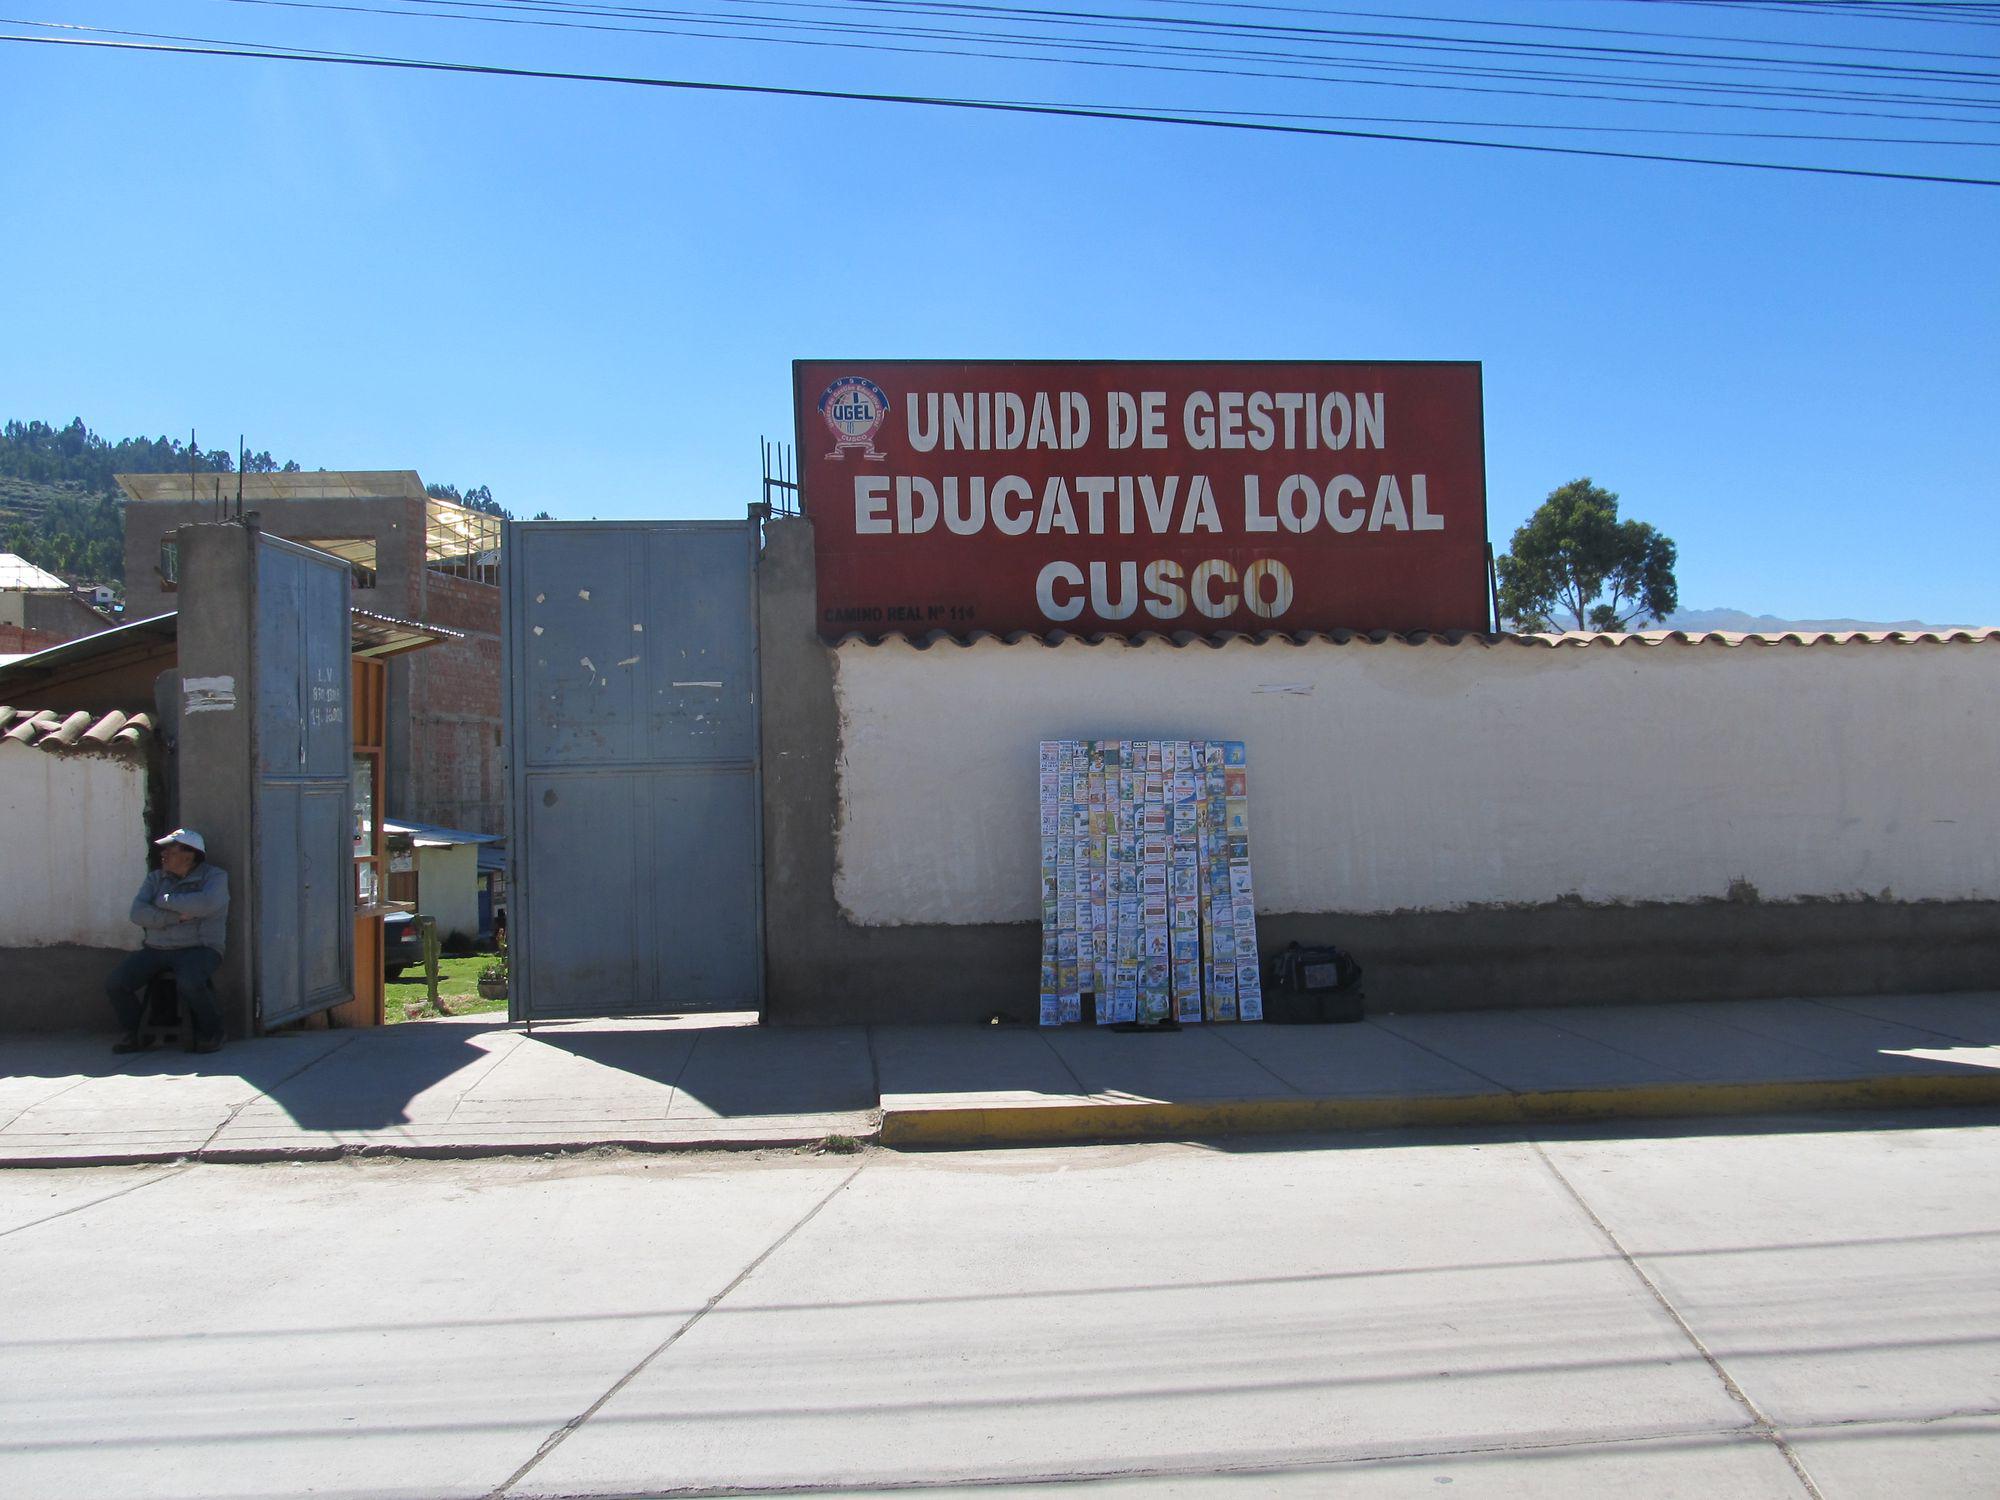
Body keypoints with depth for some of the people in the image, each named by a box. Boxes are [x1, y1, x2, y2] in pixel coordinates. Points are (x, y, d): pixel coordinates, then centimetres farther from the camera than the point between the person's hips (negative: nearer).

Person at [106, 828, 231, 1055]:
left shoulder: (214, 877, -1)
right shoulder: (156, 878, 13)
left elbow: (205, 904, -23)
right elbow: (138, 913, 0)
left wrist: (165, 900, -9)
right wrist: (176, 917, -14)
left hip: (199, 949, -5)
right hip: (156, 950, 5)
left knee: (189, 983, -36)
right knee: (115, 983, -14)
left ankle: (211, 1032, -9)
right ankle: (135, 1034, 9)